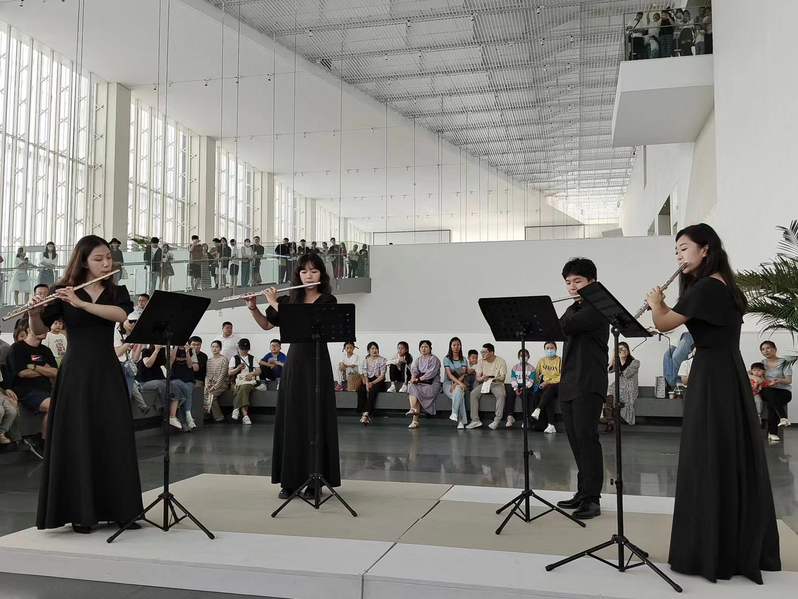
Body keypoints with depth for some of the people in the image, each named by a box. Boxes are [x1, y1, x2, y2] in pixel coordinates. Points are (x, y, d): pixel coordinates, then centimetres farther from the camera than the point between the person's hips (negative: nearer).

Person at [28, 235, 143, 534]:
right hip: (76, 372, -2)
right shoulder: (63, 292, 1)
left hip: (107, 371, 2)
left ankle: (117, 509, 12)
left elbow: (120, 315, -15)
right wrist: (34, 313, -26)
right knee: (76, 439, -1)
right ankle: (79, 512, 9)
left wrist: (80, 303, -25)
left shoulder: (117, 292, 7)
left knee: (115, 437, 3)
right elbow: (39, 330, -4)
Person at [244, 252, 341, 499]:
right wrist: (253, 308, -1)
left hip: (317, 361, -4)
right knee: (290, 419, 4)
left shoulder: (328, 301, -4)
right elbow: (266, 325, 15)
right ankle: (290, 480, 13)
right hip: (294, 361, 4)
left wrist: (275, 304, -16)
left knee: (316, 419, -2)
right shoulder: (290, 299, 10)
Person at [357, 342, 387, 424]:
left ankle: (366, 414, -41)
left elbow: (382, 375, -5)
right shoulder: (365, 361, 13)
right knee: (360, 390, -28)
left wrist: (372, 383, -18)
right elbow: (364, 375, 7)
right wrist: (367, 384, -14)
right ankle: (363, 413, -31)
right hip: (368, 381, 4)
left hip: (378, 381, -4)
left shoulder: (382, 360, 2)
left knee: (372, 390, -36)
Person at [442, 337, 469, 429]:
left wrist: (456, 384, -21)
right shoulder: (447, 359, 3)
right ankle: (461, 421, -34)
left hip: (459, 383, 2)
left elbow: (463, 374, -3)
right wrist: (460, 383, -25)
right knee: (460, 395, -33)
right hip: (448, 383, -2)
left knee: (458, 390, -36)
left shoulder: (463, 360, 11)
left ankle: (454, 413, -35)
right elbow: (449, 374, -9)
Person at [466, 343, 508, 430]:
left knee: (501, 395, -36)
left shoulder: (501, 361, -7)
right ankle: (475, 420, -23)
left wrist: (496, 378, -32)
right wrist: (482, 378, -25)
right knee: (473, 394, -24)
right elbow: (477, 378, -1)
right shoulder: (481, 362, 2)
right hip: (484, 383, 3)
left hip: (497, 384, -3)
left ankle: (497, 420, -30)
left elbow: (502, 378, -9)